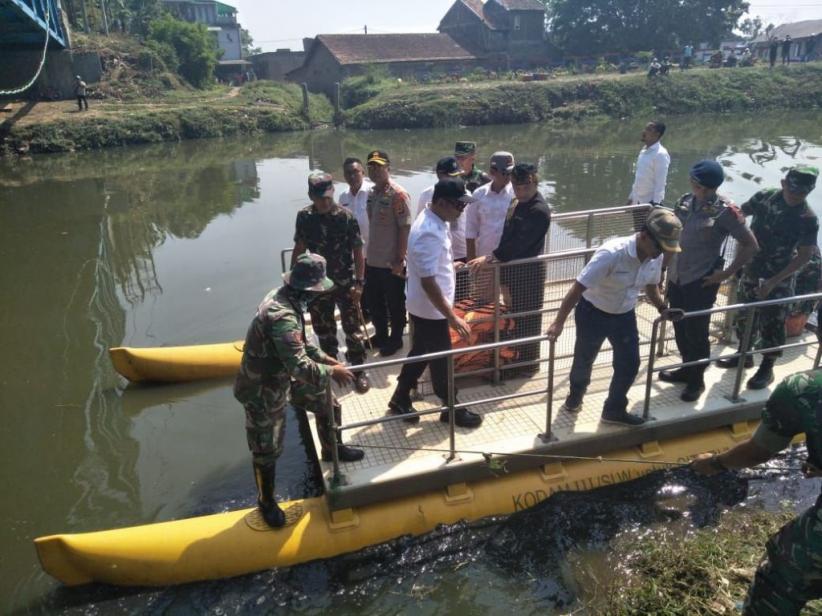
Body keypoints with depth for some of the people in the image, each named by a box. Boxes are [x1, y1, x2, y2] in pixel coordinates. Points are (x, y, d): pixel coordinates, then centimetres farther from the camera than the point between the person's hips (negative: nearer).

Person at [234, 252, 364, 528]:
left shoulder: (283, 297, -6)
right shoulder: (282, 317, -37)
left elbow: (300, 344, 9)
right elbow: (301, 368, -36)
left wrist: (325, 359, 2)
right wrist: (331, 372, -20)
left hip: (282, 375, 9)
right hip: (263, 390, -9)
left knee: (326, 403, 20)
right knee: (267, 449, 10)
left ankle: (331, 449, 47)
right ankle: (266, 501, 34)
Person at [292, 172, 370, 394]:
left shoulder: (346, 217, -13)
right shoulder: (304, 217, -4)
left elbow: (358, 251, -11)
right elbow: (299, 248, 6)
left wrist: (359, 282, -14)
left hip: (345, 283, -3)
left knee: (352, 328, 5)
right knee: (323, 329, 16)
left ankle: (359, 371, 19)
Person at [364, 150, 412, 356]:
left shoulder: (398, 194, -16)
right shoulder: (371, 193, 8)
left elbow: (405, 228, -17)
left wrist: (400, 259, -19)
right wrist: (367, 253, 16)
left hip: (391, 263, -7)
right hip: (372, 260, 8)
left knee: (395, 304, 8)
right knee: (373, 301, 19)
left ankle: (395, 339, 26)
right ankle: (381, 335, 38)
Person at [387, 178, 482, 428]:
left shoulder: (432, 220, 3)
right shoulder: (429, 233, -29)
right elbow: (428, 282, -30)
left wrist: (449, 264, 32)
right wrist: (452, 317, -28)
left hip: (424, 307, 10)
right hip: (430, 309, -10)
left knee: (420, 353, 21)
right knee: (441, 360, 8)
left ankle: (400, 400, 35)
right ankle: (452, 408, 27)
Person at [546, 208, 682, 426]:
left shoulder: (656, 258, -11)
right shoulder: (611, 253, -33)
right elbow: (578, 287, -32)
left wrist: (663, 309, 3)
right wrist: (558, 322, -33)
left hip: (625, 316, 5)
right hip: (593, 313, -5)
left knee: (630, 364, 8)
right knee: (584, 361, 14)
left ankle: (614, 410, 29)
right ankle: (575, 396, 44)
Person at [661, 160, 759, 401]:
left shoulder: (725, 211, -15)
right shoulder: (685, 201, 2)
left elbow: (750, 246, -9)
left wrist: (726, 273, -10)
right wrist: (666, 264, 12)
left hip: (701, 281, -6)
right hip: (676, 276, 6)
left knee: (696, 332, 5)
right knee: (680, 328, 18)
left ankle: (697, 379, 24)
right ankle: (687, 369, 39)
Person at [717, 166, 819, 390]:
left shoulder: (808, 219, -18)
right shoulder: (765, 196, -8)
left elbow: (804, 256, -15)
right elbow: (740, 213, 9)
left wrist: (773, 281, -21)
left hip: (779, 278, -4)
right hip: (751, 269, 4)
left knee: (771, 323, 5)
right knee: (744, 314, 17)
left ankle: (767, 368, 22)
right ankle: (744, 355, 38)